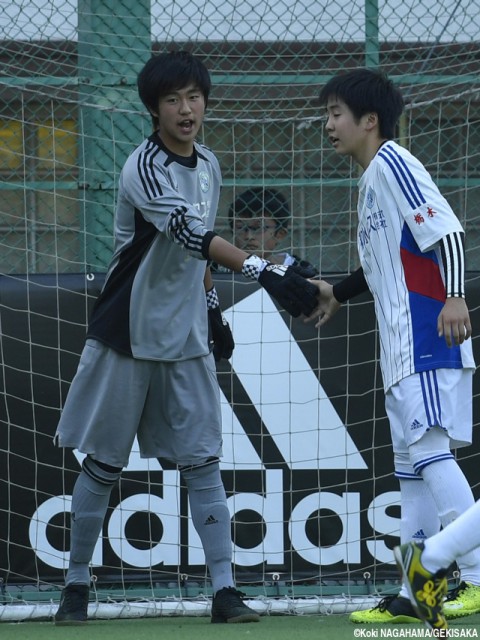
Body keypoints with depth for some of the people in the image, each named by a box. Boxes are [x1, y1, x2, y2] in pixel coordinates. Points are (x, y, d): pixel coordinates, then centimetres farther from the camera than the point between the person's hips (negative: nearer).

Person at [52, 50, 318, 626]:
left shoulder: (208, 165, 5)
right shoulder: (144, 169, -20)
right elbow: (189, 235, -36)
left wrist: (212, 310, 17)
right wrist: (262, 271, -48)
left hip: (186, 341, 5)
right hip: (128, 337, -5)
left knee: (202, 463, 0)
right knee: (103, 464, 4)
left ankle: (224, 590, -1)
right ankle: (76, 585, 17)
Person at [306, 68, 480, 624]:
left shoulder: (391, 163, -8)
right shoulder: (370, 180, 21)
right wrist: (338, 293, 35)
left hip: (428, 338, -10)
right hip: (403, 348, 10)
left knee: (428, 448, -17)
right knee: (411, 464, 9)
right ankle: (415, 594, 11)